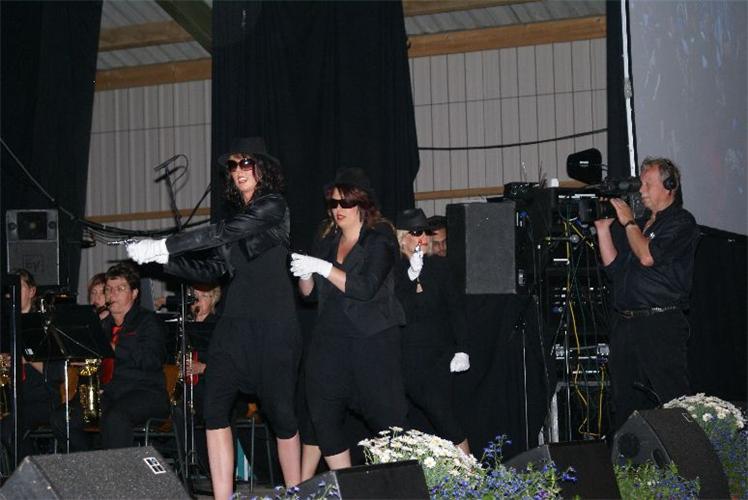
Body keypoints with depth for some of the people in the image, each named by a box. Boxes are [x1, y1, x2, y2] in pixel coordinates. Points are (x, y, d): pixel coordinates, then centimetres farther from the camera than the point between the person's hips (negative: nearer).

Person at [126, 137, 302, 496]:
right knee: (215, 408, -4)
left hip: (273, 323, -7)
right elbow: (213, 270, 16)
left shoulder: (273, 207, -5)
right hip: (234, 323, 7)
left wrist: (163, 245, -15)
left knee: (279, 412, -1)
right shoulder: (239, 215, 17)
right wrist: (163, 258, 4)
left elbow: (222, 233, -16)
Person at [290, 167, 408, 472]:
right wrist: (304, 274, -8)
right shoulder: (326, 240, 14)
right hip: (330, 339, 6)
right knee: (324, 417, 0)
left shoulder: (380, 239, -3)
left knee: (387, 417, -6)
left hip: (373, 339, -5)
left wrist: (323, 267, -19)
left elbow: (366, 288, -16)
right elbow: (309, 293, 14)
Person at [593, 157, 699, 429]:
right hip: (624, 323, 8)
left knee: (671, 401, -10)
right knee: (625, 401, 8)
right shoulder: (640, 224, 22)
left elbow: (648, 257, -15)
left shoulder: (681, 222, -2)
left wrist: (628, 222, -3)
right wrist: (603, 228, 9)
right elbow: (614, 266, 16)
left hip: (661, 325, -7)